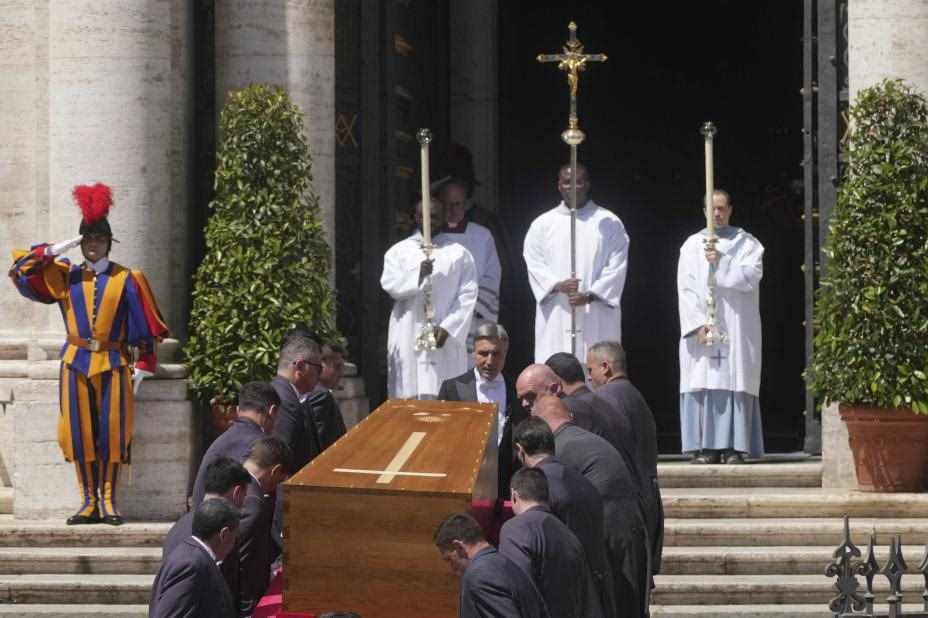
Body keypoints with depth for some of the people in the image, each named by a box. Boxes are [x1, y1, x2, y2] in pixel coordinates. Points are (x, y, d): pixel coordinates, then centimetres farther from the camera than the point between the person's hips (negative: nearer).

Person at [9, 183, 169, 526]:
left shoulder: (126, 280, 3)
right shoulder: (64, 277, 8)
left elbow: (144, 329, 3)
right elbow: (21, 270, 6)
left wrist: (142, 367, -3)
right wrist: (53, 252, -4)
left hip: (114, 365, -2)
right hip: (76, 364, 2)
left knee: (112, 432, -3)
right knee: (80, 433, 0)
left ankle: (109, 502, 2)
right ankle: (89, 502, 6)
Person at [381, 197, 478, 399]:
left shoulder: (459, 254, 8)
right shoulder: (399, 251, 12)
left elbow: (468, 295, 1)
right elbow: (389, 284, -2)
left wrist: (447, 328, -11)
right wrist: (418, 274, -20)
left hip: (446, 338, -1)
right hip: (408, 335, 1)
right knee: (408, 397, -4)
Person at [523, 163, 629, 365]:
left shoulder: (609, 223, 7)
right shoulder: (543, 224, 12)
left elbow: (617, 266, 0)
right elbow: (534, 264, 5)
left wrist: (590, 295, -12)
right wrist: (557, 285, -14)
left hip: (597, 317, -1)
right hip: (556, 316, 1)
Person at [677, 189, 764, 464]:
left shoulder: (747, 244, 10)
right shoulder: (692, 245, 11)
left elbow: (751, 277, -6)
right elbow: (686, 289, 2)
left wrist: (721, 262, -14)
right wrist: (698, 323, -10)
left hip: (736, 328, -1)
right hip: (701, 326, 1)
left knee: (735, 385, -7)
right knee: (703, 385, -6)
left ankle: (734, 447, -8)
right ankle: (706, 447, -7)